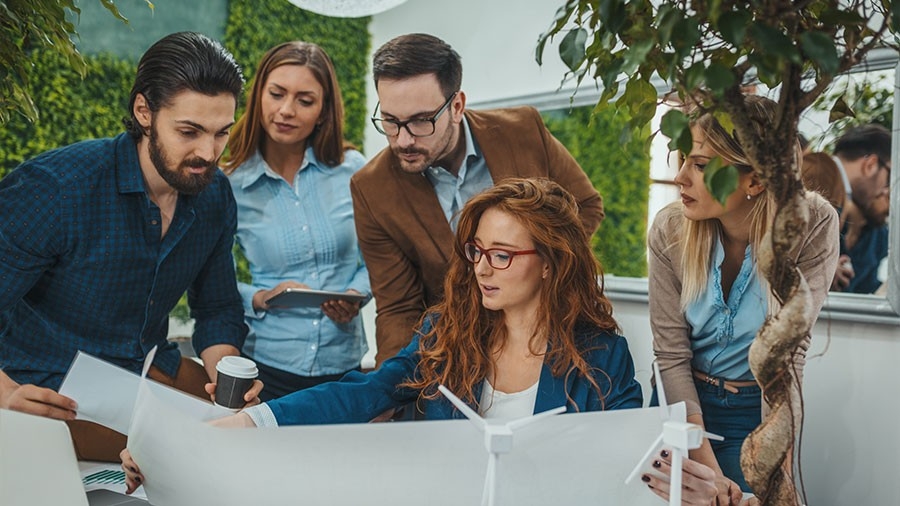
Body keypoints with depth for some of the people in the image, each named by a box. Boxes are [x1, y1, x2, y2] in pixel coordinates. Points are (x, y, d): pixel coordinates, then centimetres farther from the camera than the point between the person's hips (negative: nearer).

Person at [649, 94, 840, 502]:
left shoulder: (813, 225, -21)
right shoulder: (670, 230, -16)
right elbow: (671, 354, -14)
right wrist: (706, 466, -22)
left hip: (759, 408, -1)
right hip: (682, 401, 2)